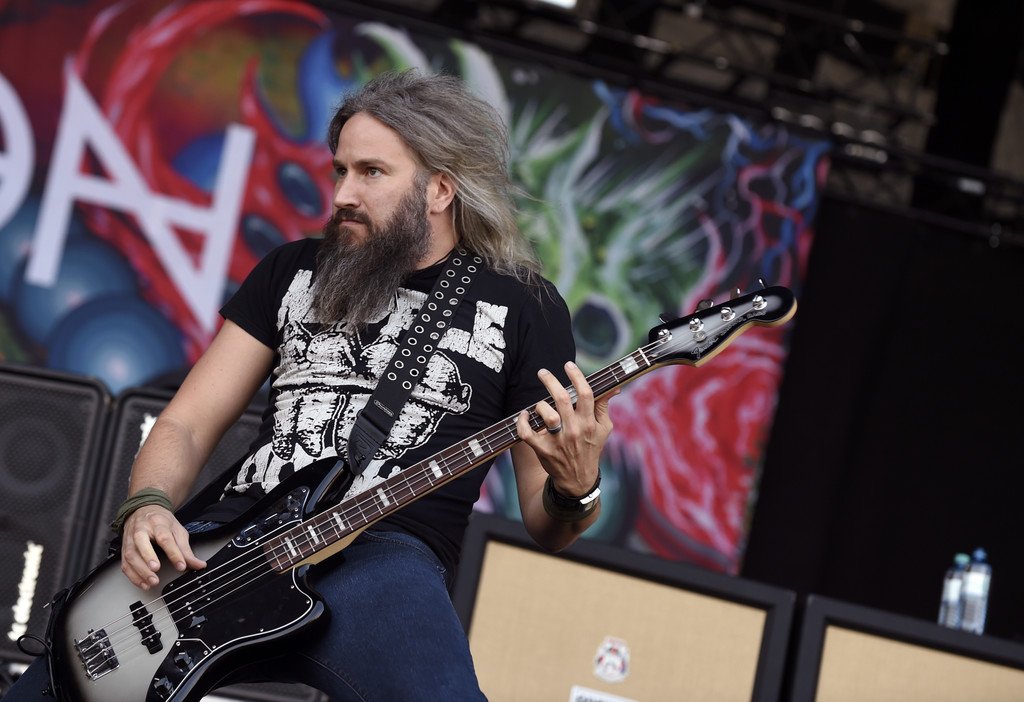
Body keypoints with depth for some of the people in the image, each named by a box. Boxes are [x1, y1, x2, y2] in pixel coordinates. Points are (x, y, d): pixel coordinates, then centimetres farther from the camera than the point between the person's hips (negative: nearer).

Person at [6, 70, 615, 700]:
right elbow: (188, 424, 17)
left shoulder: (525, 307, 9)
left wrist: (574, 490, -15)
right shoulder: (294, 270, 19)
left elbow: (544, 526, 9)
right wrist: (147, 508, -5)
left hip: (383, 553, -2)